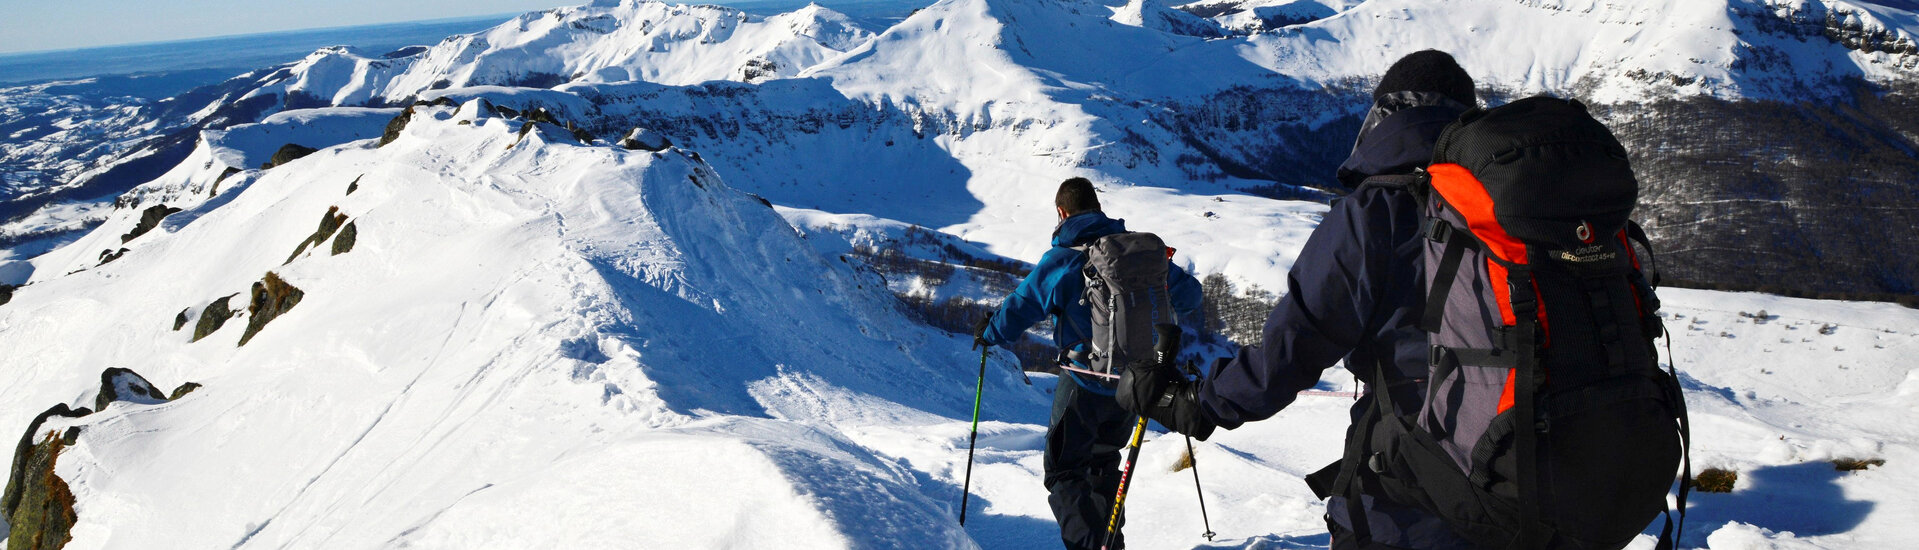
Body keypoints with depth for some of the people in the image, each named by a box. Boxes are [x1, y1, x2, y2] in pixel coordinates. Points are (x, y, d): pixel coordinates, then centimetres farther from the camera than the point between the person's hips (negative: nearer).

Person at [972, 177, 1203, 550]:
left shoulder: (1060, 260, -11)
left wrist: (987, 335, 14)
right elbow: (1187, 290, 12)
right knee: (1103, 462, 25)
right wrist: (1187, 317, 36)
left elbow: (1019, 309, -7)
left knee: (1064, 470, 5)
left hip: (1085, 385, -5)